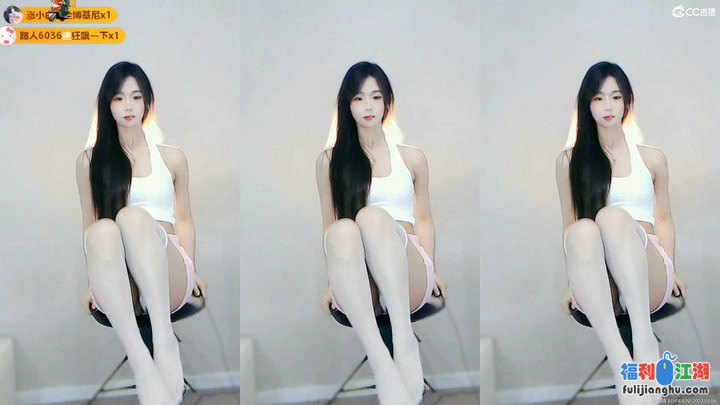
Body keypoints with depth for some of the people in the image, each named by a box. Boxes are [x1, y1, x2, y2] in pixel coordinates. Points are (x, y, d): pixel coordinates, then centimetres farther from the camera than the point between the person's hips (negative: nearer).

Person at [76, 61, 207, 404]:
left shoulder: (172, 158, 16)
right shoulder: (90, 160, 13)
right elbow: (89, 223, 12)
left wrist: (191, 270, 5)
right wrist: (92, 282, 0)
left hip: (168, 282, 0)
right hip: (118, 287, 0)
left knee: (133, 216, -32)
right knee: (102, 231, -36)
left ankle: (164, 341, -46)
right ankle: (142, 367, -51)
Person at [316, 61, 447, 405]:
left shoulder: (412, 157, 17)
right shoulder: (329, 160, 13)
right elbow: (329, 224, 13)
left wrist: (430, 270, 3)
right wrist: (333, 281, -1)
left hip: (408, 282, 0)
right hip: (358, 286, 0)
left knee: (372, 216, -33)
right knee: (342, 231, -37)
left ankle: (404, 343, -47)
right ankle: (381, 365, -51)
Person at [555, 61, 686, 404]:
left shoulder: (652, 158, 16)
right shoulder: (569, 160, 12)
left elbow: (663, 219, 19)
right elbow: (569, 225, 13)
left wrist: (671, 270, 4)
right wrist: (573, 282, 0)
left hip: (648, 281, 0)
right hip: (598, 286, 0)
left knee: (612, 216, -33)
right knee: (583, 230, -37)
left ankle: (644, 339, -46)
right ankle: (619, 365, -51)